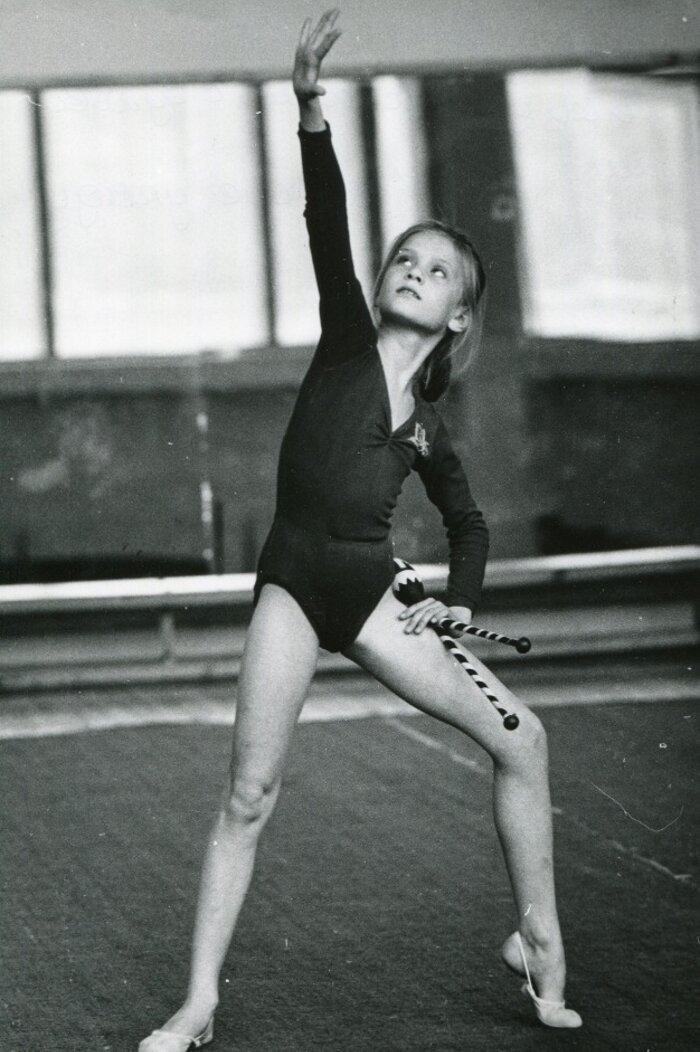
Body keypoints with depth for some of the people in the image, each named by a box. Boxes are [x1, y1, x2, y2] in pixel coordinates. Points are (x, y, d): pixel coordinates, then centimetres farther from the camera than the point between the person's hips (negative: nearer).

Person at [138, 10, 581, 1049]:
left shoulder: (427, 423, 11)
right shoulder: (348, 339, 4)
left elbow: (469, 524, 25)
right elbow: (327, 224, -12)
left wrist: (459, 604, 6)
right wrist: (311, 111, -26)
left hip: (371, 594, 3)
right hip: (293, 584, -3)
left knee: (519, 737, -5)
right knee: (249, 794, -6)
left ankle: (541, 945, 9)